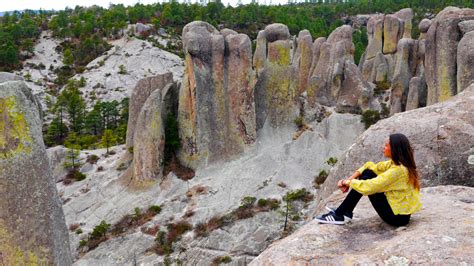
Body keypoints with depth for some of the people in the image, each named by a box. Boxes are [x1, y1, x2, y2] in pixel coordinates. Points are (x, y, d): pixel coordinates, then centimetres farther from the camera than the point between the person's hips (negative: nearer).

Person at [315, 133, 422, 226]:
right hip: (399, 208, 9)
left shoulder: (397, 170, -25)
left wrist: (348, 182, -10)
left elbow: (369, 186, -27)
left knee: (366, 177, -10)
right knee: (367, 173, 3)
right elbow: (370, 166, 7)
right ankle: (345, 211, 8)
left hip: (397, 217, -9)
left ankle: (339, 215, -2)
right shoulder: (395, 163, 2)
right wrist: (350, 179, -6)